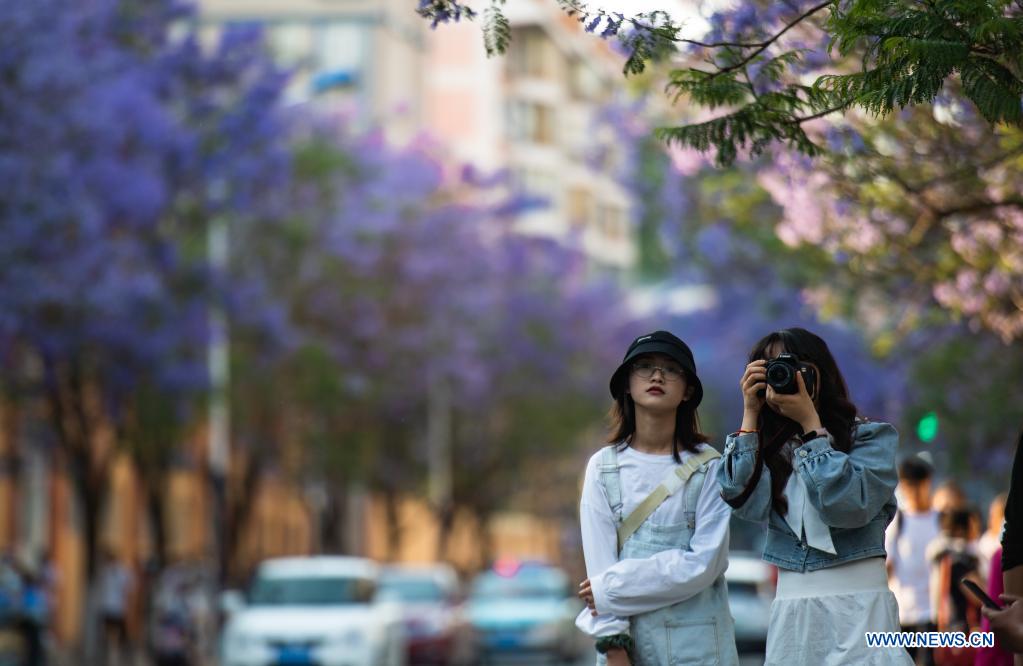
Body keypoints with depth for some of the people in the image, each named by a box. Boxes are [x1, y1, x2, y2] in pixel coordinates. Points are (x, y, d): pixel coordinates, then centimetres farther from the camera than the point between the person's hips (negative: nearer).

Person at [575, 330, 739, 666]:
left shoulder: (709, 466, -3)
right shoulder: (604, 467, 3)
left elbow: (705, 562, -11)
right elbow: (600, 563, -2)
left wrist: (611, 588, -12)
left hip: (695, 638, -2)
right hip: (627, 636, 2)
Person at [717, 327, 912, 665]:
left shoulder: (872, 436, 0)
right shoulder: (772, 449, 10)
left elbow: (848, 505, -15)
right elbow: (748, 503, -8)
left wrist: (810, 422, -11)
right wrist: (751, 414, -2)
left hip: (857, 606, -4)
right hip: (790, 608, 4)